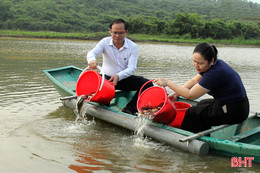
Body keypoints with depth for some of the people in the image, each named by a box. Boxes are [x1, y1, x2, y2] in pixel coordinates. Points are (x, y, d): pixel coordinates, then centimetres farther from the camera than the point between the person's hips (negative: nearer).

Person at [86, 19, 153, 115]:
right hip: (107, 77, 0)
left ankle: (129, 109, -23)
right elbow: (92, 53, -20)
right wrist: (92, 60, -47)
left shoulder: (133, 47, -6)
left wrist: (118, 76, -34)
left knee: (147, 84, -23)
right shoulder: (105, 42, -3)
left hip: (125, 78, 0)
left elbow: (131, 68, -14)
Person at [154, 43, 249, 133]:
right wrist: (176, 92, 4)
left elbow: (190, 95, -21)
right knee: (202, 104, 29)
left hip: (234, 112, -10)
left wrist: (167, 83, -17)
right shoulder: (216, 64, 2)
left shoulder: (215, 73, -27)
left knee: (192, 113, -2)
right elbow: (194, 81, 13)